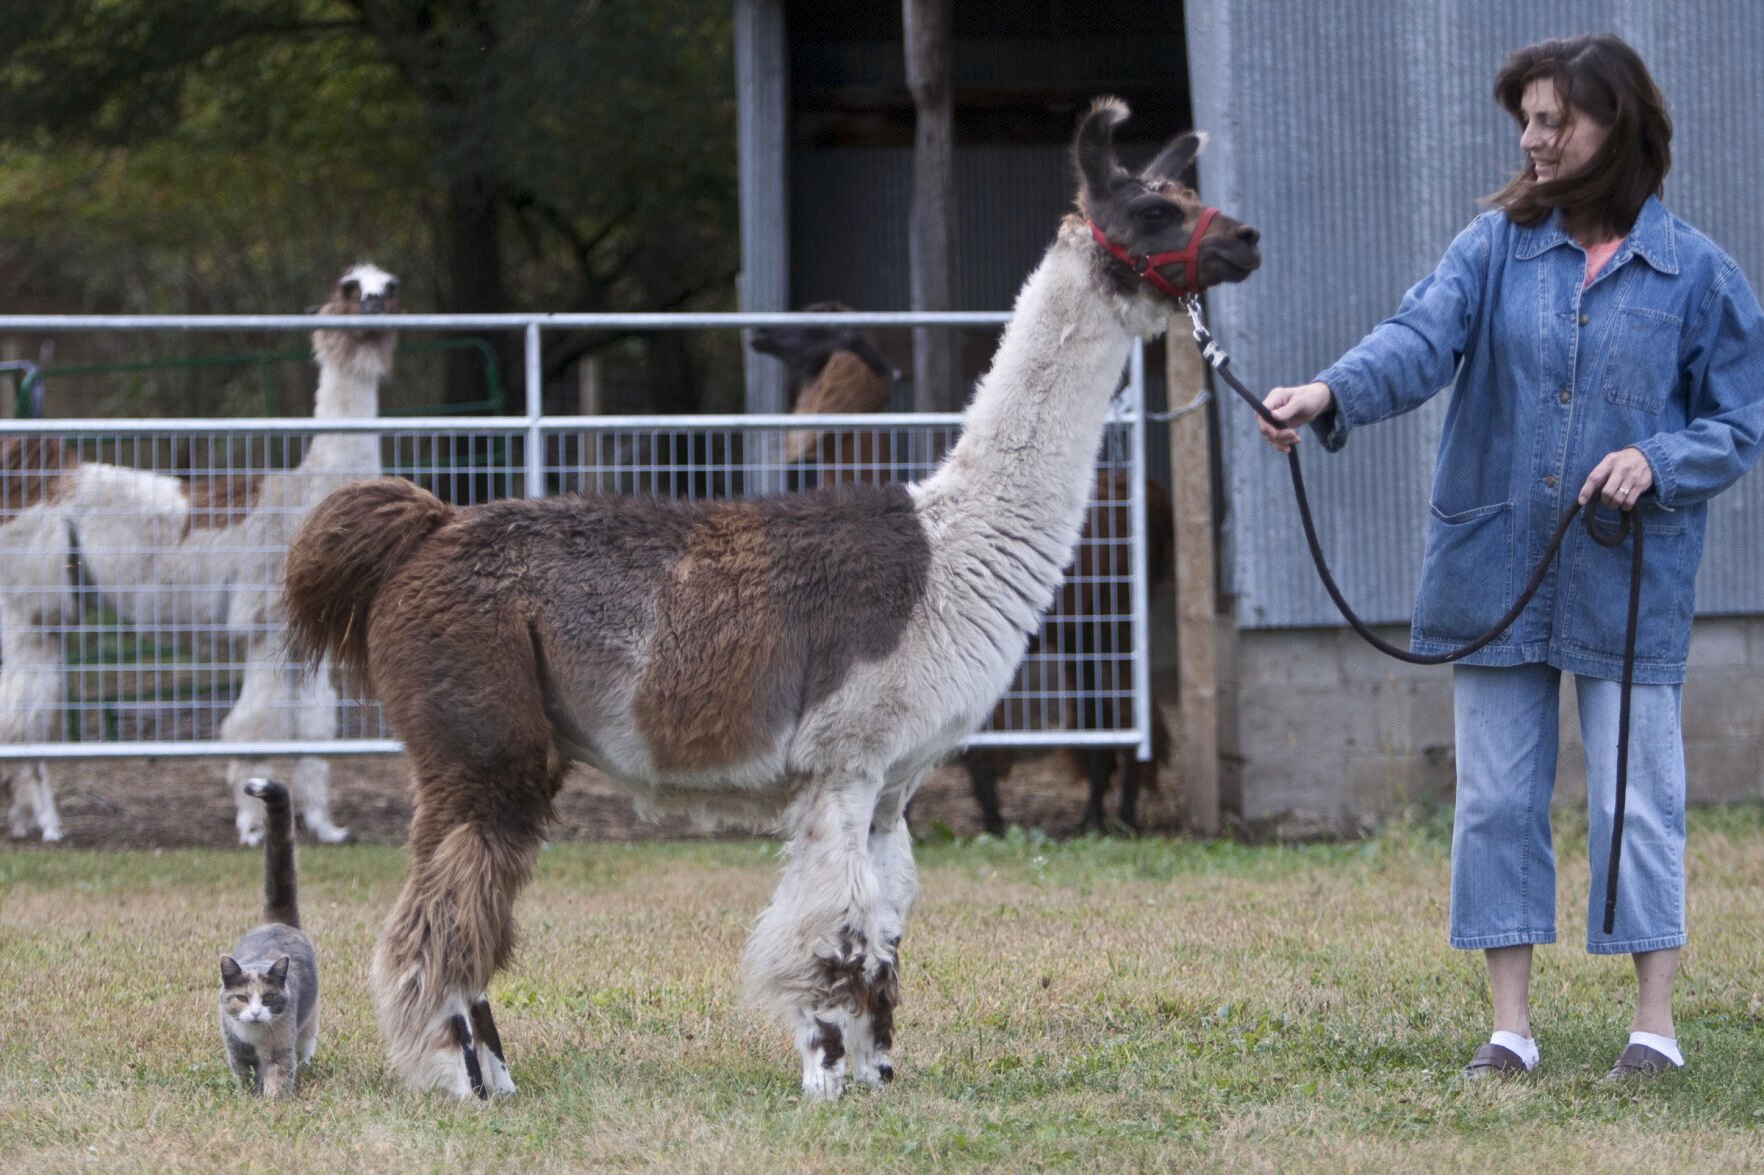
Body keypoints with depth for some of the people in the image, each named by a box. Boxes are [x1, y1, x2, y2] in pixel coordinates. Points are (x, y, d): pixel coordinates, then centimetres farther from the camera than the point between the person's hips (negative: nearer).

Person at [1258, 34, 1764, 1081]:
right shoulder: (1498, 247, 3)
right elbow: (1422, 339, -12)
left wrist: (1657, 462, -15)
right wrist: (1331, 393, -31)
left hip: (1630, 580, -2)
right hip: (1495, 565, 2)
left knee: (1638, 797, -2)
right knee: (1498, 799, 5)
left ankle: (1656, 1022, 9)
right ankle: (1511, 1026, 12)